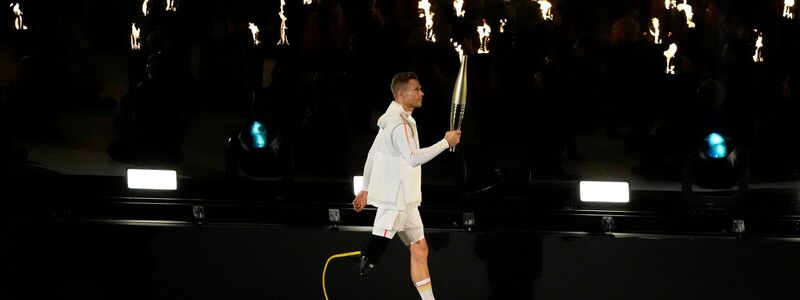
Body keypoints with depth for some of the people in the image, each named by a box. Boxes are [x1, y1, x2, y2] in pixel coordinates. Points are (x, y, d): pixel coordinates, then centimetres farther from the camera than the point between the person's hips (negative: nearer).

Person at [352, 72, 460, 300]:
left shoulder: (393, 119, 15)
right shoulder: (399, 123, -17)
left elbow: (372, 155, 20)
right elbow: (413, 158, -29)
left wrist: (365, 189, 24)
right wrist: (446, 142, -23)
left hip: (405, 200, 10)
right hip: (393, 200, -10)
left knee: (419, 250, 11)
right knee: (375, 250, -12)